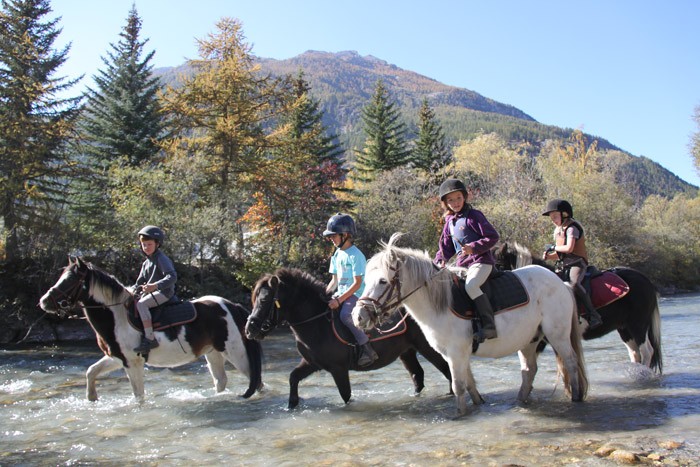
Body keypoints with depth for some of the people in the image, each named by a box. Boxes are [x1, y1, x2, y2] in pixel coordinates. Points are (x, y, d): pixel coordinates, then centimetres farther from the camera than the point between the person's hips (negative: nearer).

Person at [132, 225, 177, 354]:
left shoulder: (161, 259, -11)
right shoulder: (146, 263, 16)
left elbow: (172, 277, -25)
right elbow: (140, 282, 22)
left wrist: (154, 286, -37)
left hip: (164, 292, -10)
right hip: (150, 293, 10)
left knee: (141, 304, -28)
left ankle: (150, 338, -32)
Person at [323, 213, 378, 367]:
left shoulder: (355, 255, -15)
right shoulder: (337, 254, 11)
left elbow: (357, 284, -19)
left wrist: (339, 300, -24)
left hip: (357, 294, -9)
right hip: (341, 292, 9)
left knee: (345, 314, -32)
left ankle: (367, 349, -24)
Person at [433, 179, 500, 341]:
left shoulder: (473, 215, -6)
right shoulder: (449, 222, 15)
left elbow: (493, 236, -9)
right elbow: (446, 247, 22)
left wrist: (474, 247, -20)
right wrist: (440, 260, 4)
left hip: (481, 261, -9)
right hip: (462, 264, 9)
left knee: (471, 285, -32)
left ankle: (489, 326, -31)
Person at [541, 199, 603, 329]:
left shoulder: (571, 227, -7)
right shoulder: (557, 230, 19)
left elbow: (569, 248, -19)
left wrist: (553, 247, -6)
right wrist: (548, 256, 1)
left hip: (577, 262, -9)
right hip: (565, 266, 9)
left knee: (574, 283, -33)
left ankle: (593, 316, -34)